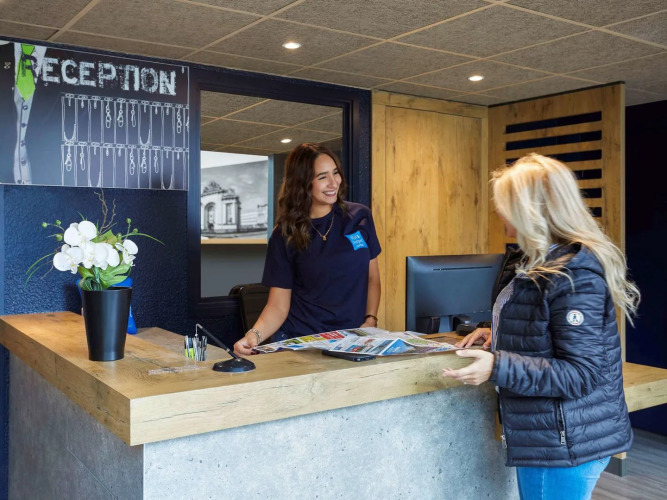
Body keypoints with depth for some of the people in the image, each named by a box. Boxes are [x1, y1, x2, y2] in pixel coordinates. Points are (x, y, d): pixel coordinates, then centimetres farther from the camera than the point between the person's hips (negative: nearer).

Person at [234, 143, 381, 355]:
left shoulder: (359, 217, 4)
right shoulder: (285, 236, -1)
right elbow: (278, 305, -2)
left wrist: (370, 321, -1)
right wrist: (255, 334, -21)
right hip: (300, 343, -1)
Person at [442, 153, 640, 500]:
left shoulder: (574, 275, -22)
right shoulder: (546, 264, 10)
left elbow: (581, 374, -24)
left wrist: (497, 367, -30)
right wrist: (499, 336, 9)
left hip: (563, 445, -10)